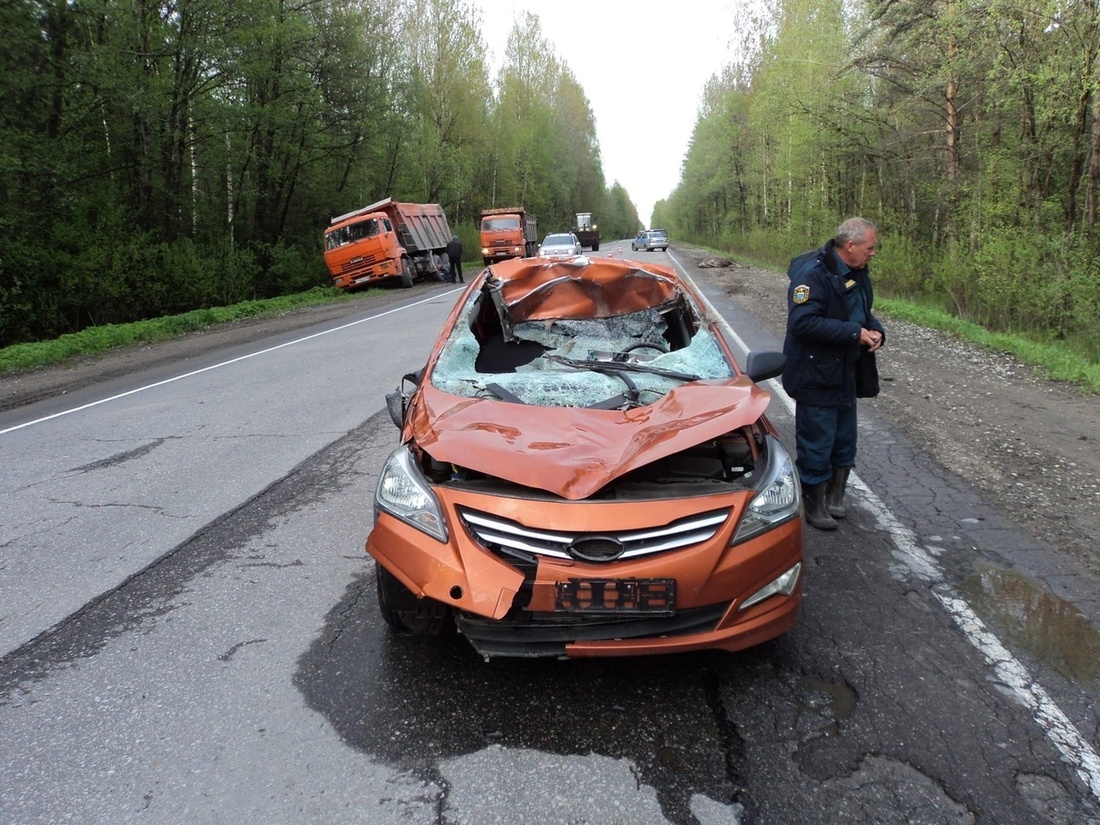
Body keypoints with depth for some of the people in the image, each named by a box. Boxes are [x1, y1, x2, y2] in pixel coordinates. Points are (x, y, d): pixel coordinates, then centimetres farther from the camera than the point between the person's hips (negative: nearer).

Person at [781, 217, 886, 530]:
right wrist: (854, 333, -26)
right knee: (816, 445, 2)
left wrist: (875, 330, -2)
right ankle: (814, 506, 19)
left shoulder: (857, 273, 8)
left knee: (844, 442, 18)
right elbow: (802, 322, -30)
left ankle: (834, 498, 35)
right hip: (816, 377, -9)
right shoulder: (812, 272, -21)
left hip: (845, 375, 9)